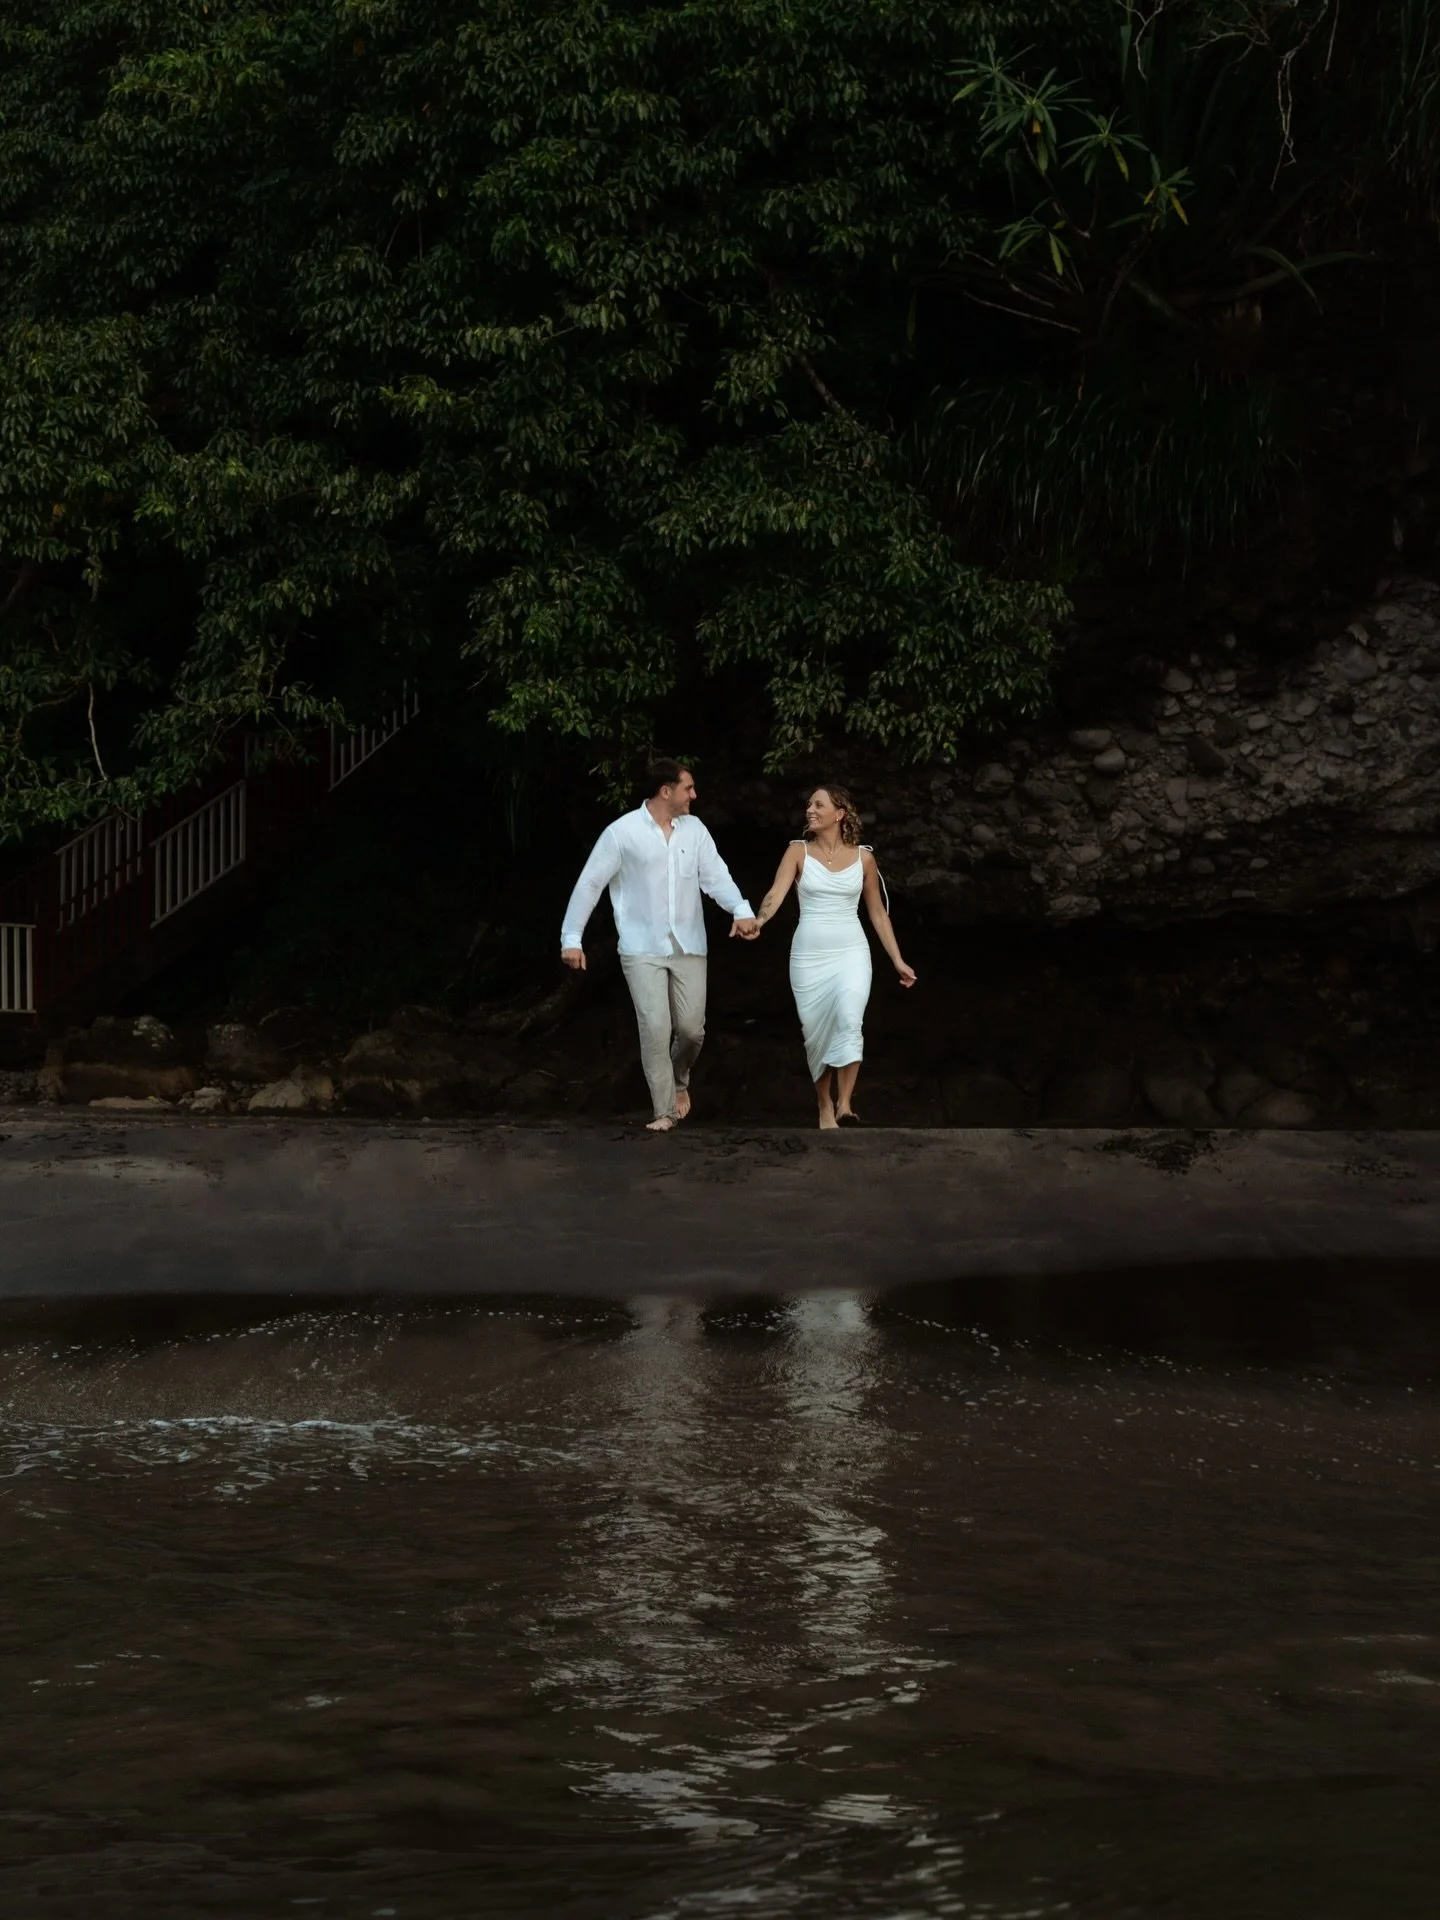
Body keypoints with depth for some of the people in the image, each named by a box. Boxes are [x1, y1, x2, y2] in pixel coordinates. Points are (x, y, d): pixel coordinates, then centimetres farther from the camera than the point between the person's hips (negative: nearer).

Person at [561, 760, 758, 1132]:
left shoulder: (695, 829, 3)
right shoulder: (623, 832, -9)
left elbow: (715, 876, -6)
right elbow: (589, 884, -6)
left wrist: (741, 910, -25)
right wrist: (571, 937, -8)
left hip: (688, 947, 4)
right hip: (643, 949, -3)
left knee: (692, 1029, 3)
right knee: (655, 1028, -9)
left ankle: (679, 1081, 34)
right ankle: (665, 1110, 1)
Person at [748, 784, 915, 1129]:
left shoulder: (863, 857, 2)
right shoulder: (798, 851, -1)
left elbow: (877, 912, 11)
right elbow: (777, 893, -16)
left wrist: (897, 961, 9)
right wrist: (758, 921, -37)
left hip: (851, 953, -1)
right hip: (808, 955, 1)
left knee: (849, 1021, -24)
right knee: (816, 1032, 5)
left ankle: (845, 1104, -19)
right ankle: (825, 1107, 21)